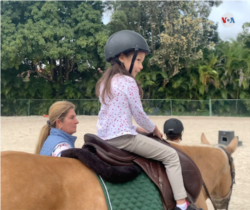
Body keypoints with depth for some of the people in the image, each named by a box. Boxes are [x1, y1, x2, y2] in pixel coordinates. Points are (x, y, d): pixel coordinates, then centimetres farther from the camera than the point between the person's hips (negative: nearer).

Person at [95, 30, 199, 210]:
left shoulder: (105, 82, 12)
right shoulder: (129, 82, -13)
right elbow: (139, 114, -9)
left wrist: (136, 129, 17)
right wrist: (154, 129, 9)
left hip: (105, 137, 9)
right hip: (122, 138, -9)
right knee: (171, 155, -3)